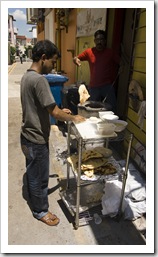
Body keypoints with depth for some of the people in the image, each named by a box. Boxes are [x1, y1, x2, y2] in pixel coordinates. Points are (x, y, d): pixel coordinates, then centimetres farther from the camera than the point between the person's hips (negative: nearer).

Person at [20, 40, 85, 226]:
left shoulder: (27, 76, 7)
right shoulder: (39, 79, -25)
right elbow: (55, 113, -26)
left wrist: (59, 111, 9)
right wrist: (74, 118, -9)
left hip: (28, 136, 10)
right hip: (37, 140, -10)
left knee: (32, 173, 26)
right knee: (40, 177, 10)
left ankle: (34, 200, 47)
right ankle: (40, 210, 31)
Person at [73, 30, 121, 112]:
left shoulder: (110, 52, -1)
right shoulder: (89, 52, 1)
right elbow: (76, 58, 3)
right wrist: (76, 59, -21)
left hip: (108, 86, -1)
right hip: (93, 87, 1)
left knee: (111, 109, -2)